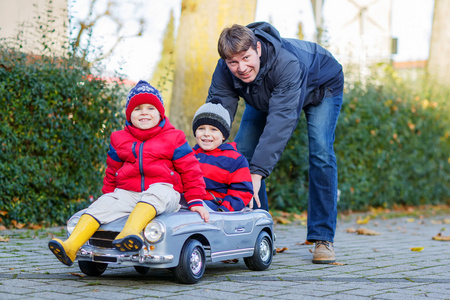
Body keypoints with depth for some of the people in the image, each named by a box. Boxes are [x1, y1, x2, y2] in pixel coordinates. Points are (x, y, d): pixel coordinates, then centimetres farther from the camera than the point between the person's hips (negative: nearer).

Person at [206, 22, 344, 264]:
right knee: (241, 152, -9)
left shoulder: (286, 62, -46)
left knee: (320, 152, -23)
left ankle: (322, 238, -14)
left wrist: (257, 172, -58)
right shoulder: (224, 72, -30)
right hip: (265, 95, 5)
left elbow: (281, 120, -51)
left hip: (321, 87, -4)